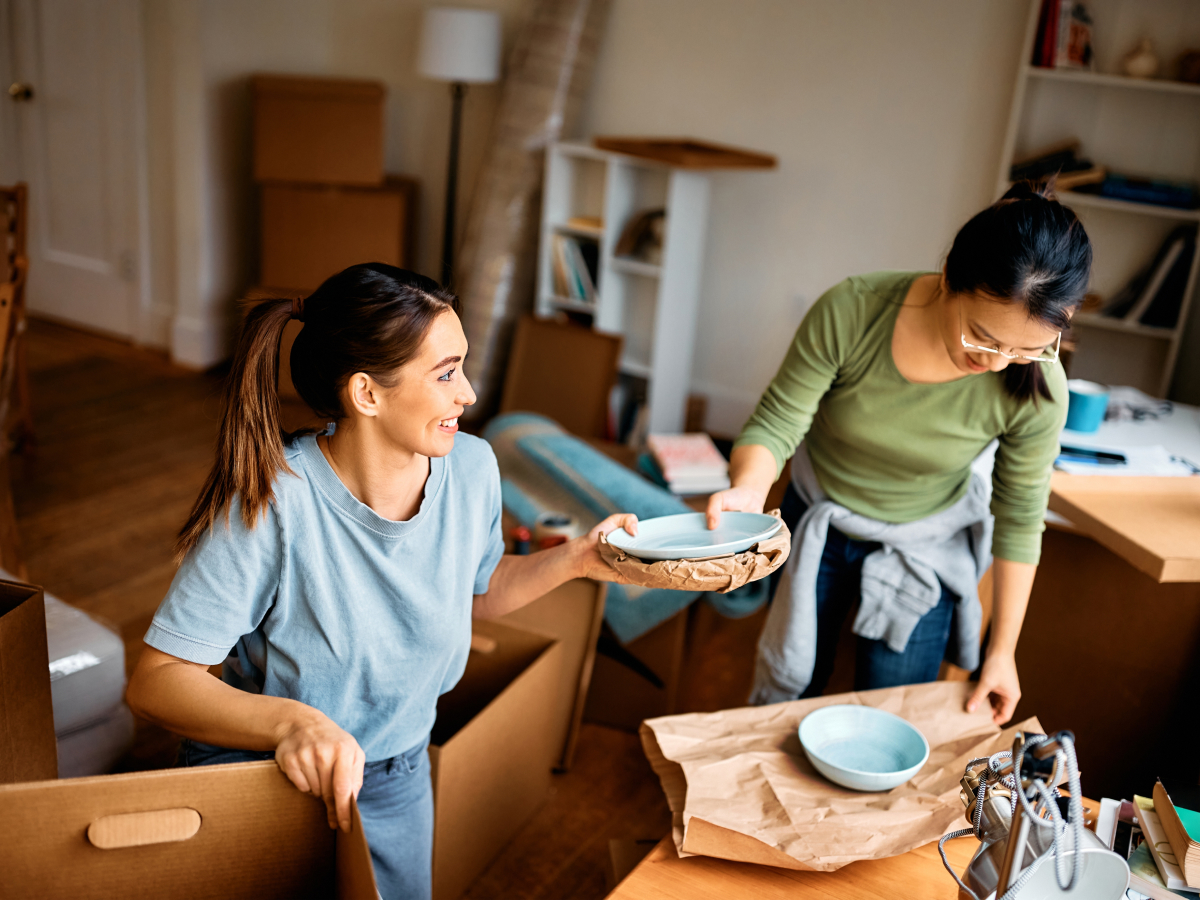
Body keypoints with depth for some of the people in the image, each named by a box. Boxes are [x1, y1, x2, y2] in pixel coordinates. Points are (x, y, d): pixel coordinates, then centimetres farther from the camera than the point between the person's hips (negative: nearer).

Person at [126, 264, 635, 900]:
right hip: (259, 781, -4)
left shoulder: (471, 469, -14)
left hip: (397, 783, 5)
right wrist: (289, 721, -43)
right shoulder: (271, 505, -31)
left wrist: (572, 560, -9)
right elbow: (155, 681, -27)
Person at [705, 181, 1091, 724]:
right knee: (786, 699, 19)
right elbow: (776, 424, -22)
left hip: (923, 551, 0)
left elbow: (1019, 518, -13)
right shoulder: (850, 313, -31)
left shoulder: (1035, 387, -27)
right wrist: (749, 486, -45)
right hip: (818, 523, 1)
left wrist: (1003, 649, -5)